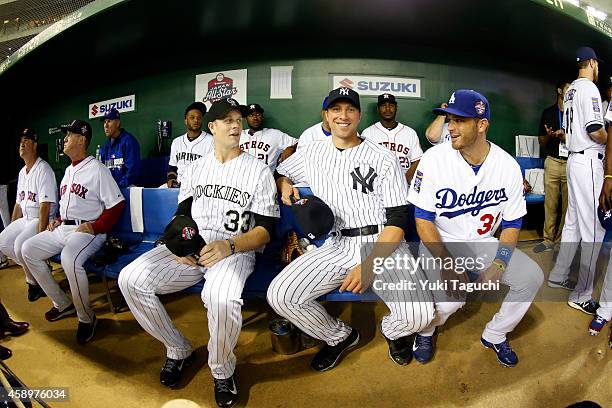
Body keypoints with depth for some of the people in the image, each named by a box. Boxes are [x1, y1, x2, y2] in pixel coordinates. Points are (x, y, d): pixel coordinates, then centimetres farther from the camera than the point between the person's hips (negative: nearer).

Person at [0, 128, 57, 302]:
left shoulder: (43, 170, -16)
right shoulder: (22, 172, 14)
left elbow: (45, 206, -22)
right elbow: (19, 203, 19)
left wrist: (39, 235, -26)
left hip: (43, 220, -9)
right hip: (25, 219, 9)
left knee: (20, 244, -26)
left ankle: (34, 281, -2)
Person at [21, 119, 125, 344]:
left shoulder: (97, 169, -9)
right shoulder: (68, 170, 18)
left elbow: (117, 204, -15)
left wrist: (95, 226, -22)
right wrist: (58, 219, 12)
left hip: (88, 230, -10)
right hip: (62, 228, 10)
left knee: (69, 258, -36)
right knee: (28, 250, 4)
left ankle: (86, 317, -16)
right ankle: (62, 304, 12)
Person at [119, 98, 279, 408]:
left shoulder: (259, 170, 1)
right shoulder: (195, 169, 16)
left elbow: (265, 230, -4)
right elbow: (181, 215, 16)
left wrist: (229, 246, -22)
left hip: (236, 251, -5)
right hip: (189, 249, 5)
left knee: (220, 297, -37)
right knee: (130, 279, -15)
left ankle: (222, 371, -3)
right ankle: (178, 351, 8)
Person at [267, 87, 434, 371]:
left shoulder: (384, 158, 0)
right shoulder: (311, 154, 11)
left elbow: (397, 220, -5)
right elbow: (279, 173, 29)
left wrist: (369, 264, -19)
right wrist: (285, 185, 2)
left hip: (382, 244, -2)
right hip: (334, 246, 3)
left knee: (419, 314, -24)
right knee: (279, 296, -17)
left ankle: (392, 331, 19)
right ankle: (340, 337, 14)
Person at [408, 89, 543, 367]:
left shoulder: (508, 165, -8)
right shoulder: (434, 159, -17)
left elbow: (512, 223, 0)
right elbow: (423, 219, -14)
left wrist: (498, 266, -15)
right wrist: (446, 264, -22)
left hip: (484, 243, 4)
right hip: (439, 243, -4)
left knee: (532, 277, -12)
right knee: (450, 300, -25)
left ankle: (495, 335, 15)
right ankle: (426, 329, 13)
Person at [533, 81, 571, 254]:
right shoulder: (548, 112, 13)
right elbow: (541, 141, 15)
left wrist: (565, 136, -9)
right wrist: (549, 136, -7)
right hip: (553, 161, 1)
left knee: (568, 205, -2)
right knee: (550, 203, 0)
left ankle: (561, 240, 7)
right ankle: (548, 240, 6)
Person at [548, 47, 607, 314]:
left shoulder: (570, 90, 16)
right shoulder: (589, 87, -11)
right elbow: (594, 130, -19)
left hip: (574, 159, 10)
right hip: (589, 161, -10)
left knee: (573, 222, 16)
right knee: (593, 229, -6)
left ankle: (558, 276, 25)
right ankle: (582, 296, -2)